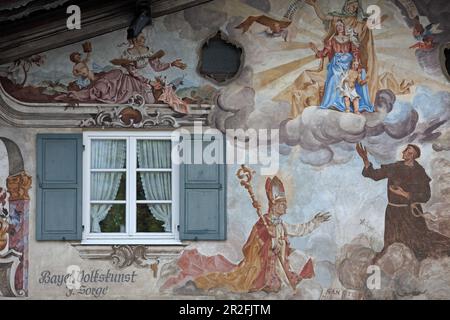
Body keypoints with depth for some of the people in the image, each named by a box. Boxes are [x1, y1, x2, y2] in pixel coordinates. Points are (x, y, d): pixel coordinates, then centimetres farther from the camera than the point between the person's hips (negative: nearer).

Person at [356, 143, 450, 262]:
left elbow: (426, 196, -11)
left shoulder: (419, 172, -8)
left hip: (410, 212, -3)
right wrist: (365, 159, -11)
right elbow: (374, 175, 4)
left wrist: (404, 194, -18)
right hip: (393, 212, 3)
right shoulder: (394, 168, 3)